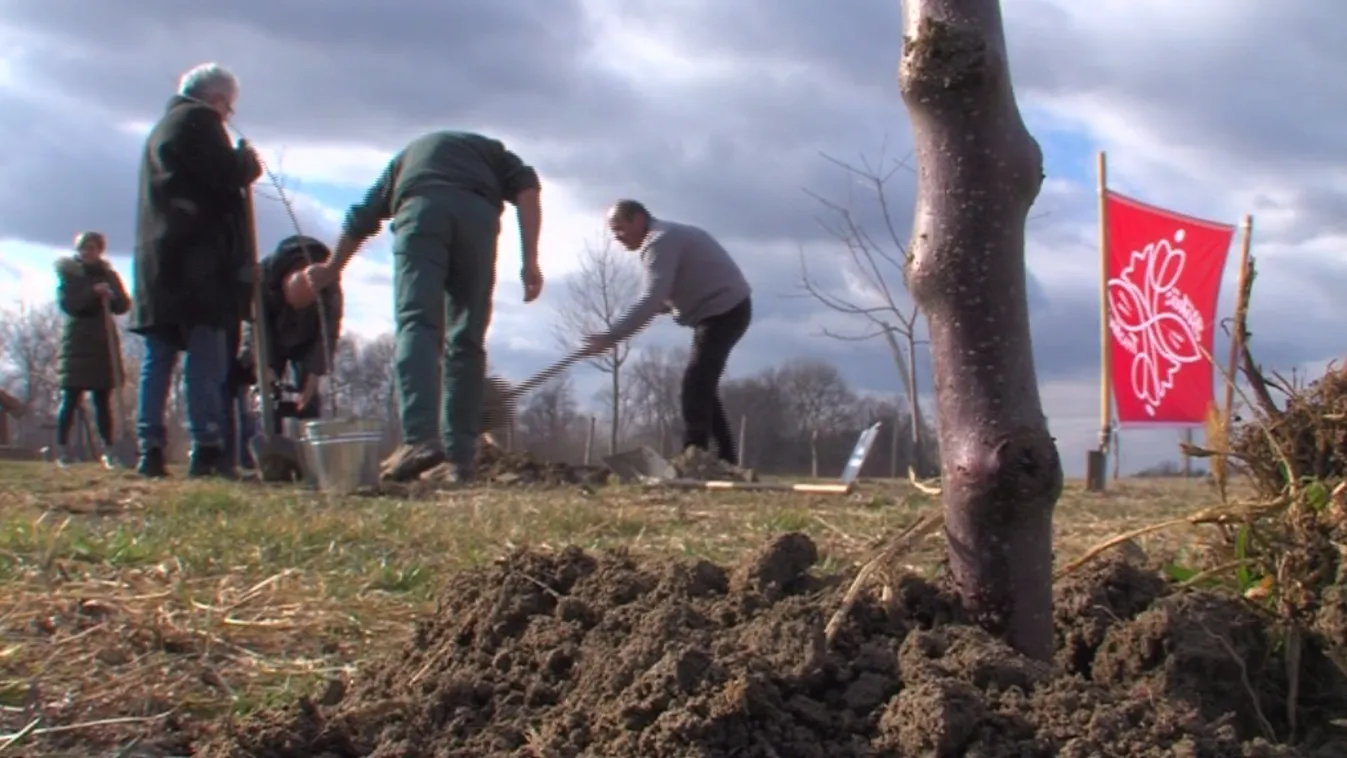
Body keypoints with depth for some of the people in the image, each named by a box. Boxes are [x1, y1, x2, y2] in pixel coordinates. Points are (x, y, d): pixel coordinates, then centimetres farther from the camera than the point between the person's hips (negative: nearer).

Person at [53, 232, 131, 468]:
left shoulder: (109, 275, 12)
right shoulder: (67, 273, 4)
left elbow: (124, 305, 4)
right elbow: (67, 303, -10)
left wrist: (111, 296, -17)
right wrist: (93, 293, -22)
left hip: (104, 344, 3)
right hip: (77, 344, -3)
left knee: (103, 399, 3)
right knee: (71, 398, -7)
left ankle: (108, 450, 4)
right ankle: (62, 450, -4)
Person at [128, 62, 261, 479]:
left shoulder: (161, 128, 28)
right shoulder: (198, 119, -1)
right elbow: (225, 174, -11)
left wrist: (239, 166, 20)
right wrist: (249, 164, 7)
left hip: (157, 257, 9)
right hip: (197, 258, -9)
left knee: (158, 356, 4)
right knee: (206, 355, -11)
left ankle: (151, 449, 0)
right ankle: (207, 448, -17)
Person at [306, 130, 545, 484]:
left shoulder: (407, 155, 40)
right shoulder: (491, 150, 36)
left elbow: (362, 217, 41)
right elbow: (527, 188, 14)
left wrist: (332, 268, 56)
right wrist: (530, 261, 6)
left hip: (419, 210, 0)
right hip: (477, 214, 0)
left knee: (417, 325, -13)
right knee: (467, 341, 5)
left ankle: (420, 437, -34)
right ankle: (461, 457, -3)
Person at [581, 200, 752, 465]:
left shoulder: (660, 241, -16)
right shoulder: (668, 236, 18)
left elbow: (652, 299, -28)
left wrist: (610, 337, -31)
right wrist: (668, 306, 2)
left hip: (724, 310, -11)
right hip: (725, 310, 11)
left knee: (695, 382, -16)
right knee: (701, 384, 13)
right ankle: (725, 459, 14)